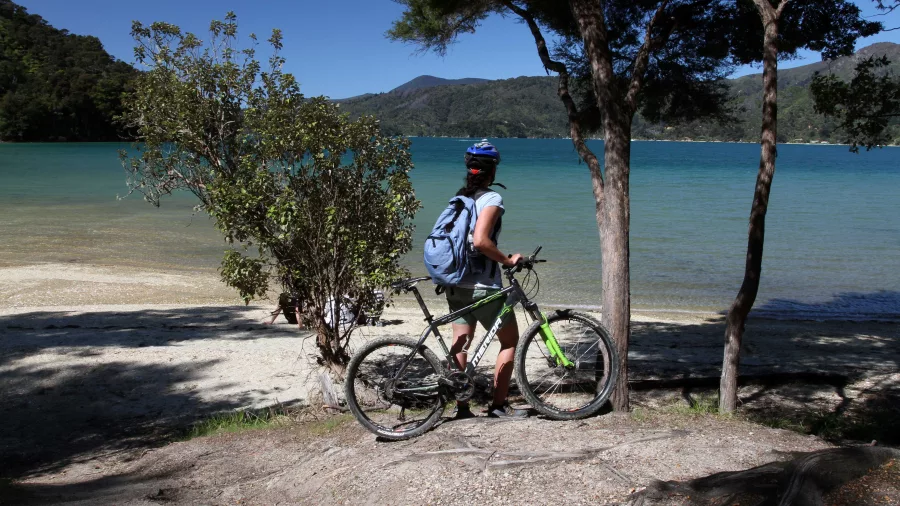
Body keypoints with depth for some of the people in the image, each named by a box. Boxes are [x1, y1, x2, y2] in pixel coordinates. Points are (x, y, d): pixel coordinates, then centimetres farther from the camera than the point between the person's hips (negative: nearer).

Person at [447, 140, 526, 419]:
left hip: (456, 284, 7)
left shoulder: (459, 198, 9)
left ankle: (461, 407, 13)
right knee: (510, 340, 9)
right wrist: (508, 260, -14)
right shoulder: (491, 199, -13)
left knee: (460, 344, 9)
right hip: (483, 287, -7)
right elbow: (480, 240, -26)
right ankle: (499, 405, 11)